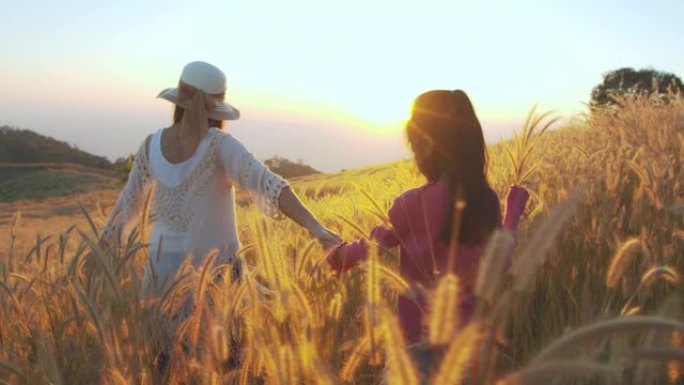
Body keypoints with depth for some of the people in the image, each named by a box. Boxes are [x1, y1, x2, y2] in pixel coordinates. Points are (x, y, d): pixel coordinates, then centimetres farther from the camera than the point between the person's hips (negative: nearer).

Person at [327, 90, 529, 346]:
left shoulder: (413, 204, -18)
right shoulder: (488, 200, -4)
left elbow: (372, 248, -3)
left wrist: (338, 255, 18)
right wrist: (516, 204, 21)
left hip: (422, 330, -5)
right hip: (468, 327, 5)